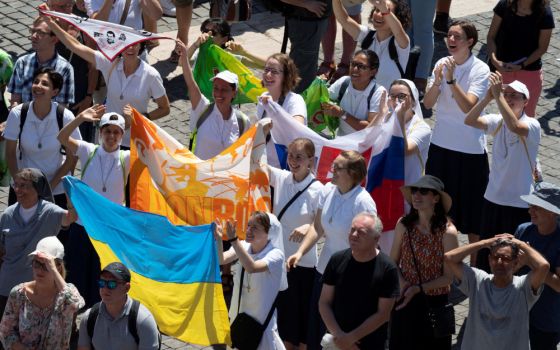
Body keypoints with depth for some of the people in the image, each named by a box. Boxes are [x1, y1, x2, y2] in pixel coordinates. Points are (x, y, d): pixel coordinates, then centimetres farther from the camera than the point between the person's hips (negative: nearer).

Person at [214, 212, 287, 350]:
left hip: (262, 318, -5)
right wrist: (218, 239, -33)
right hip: (240, 314, 6)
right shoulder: (243, 246, -2)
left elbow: (252, 267, -36)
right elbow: (221, 260, -16)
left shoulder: (276, 254, -19)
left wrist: (233, 239, -40)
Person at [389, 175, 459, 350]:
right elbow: (394, 261, 5)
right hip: (405, 301, 3)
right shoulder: (404, 224, -7)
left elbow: (449, 277, -12)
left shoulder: (447, 232, -17)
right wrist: (401, 282, -13)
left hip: (433, 303, -3)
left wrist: (418, 288, -20)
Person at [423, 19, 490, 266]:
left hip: (470, 147, -5)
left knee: (471, 208, 5)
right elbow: (428, 103, -6)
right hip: (441, 144, 5)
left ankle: (475, 262, 17)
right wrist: (437, 80, -23)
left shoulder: (480, 70, -13)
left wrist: (451, 80, -31)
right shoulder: (442, 64, 0)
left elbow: (468, 107, -24)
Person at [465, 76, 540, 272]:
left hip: (519, 204, -5)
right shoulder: (498, 122, 2)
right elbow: (470, 121, -12)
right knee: (486, 254, 16)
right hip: (493, 199, 5)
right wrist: (488, 98, -25)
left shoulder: (532, 125, -14)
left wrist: (497, 96, -32)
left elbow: (514, 126, -36)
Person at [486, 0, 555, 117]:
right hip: (503, 68, 2)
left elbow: (542, 47, -10)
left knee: (528, 113, 9)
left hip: (530, 71, -2)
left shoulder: (544, 13, -15)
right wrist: (494, 59, -21)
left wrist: (521, 66, -22)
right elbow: (491, 36, -4)